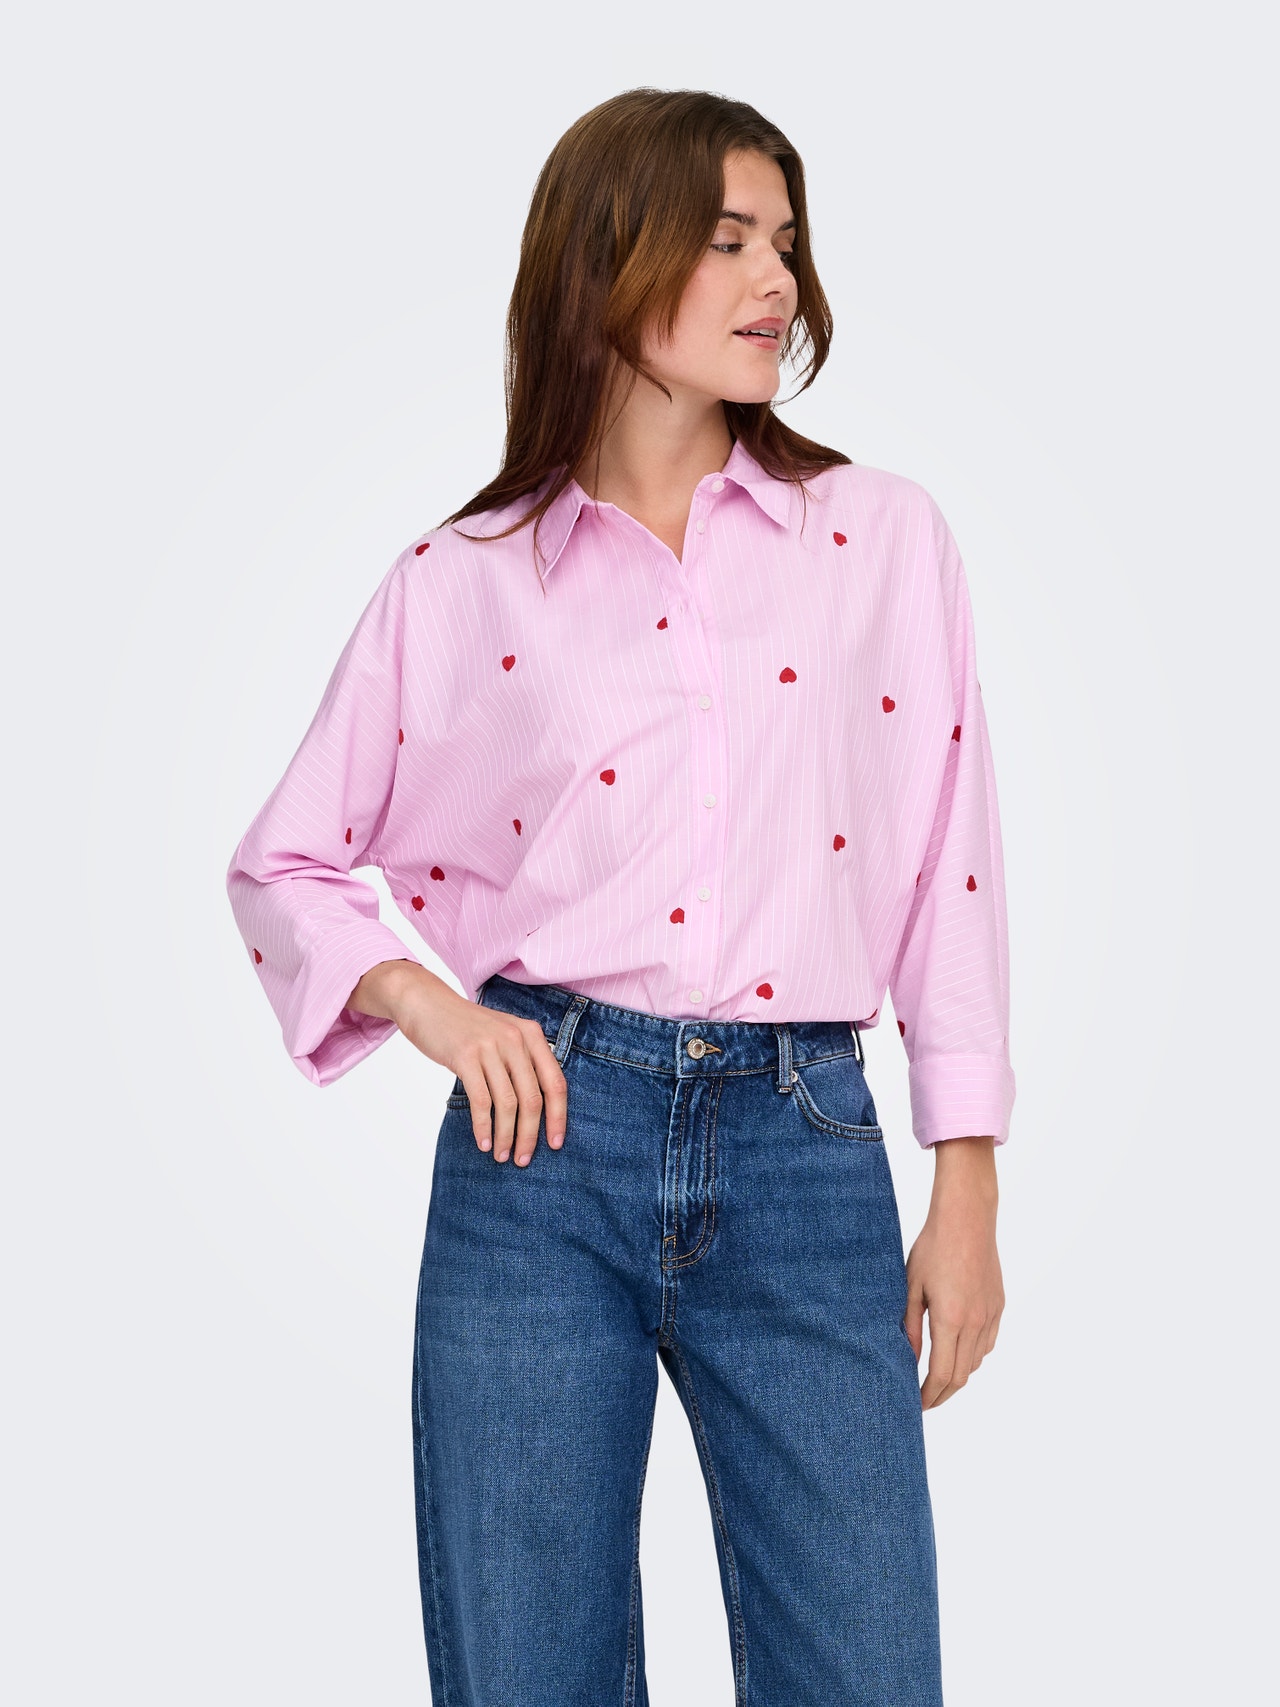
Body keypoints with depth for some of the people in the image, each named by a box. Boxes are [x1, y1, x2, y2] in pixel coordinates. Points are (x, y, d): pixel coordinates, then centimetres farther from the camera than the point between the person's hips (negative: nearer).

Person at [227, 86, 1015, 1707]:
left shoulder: (885, 535, 8)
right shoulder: (462, 581, 5)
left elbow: (950, 867, 8)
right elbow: (282, 862, 13)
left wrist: (967, 1186, 4)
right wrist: (413, 993, -7)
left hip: (806, 1155, 1)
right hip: (549, 1139, 0)